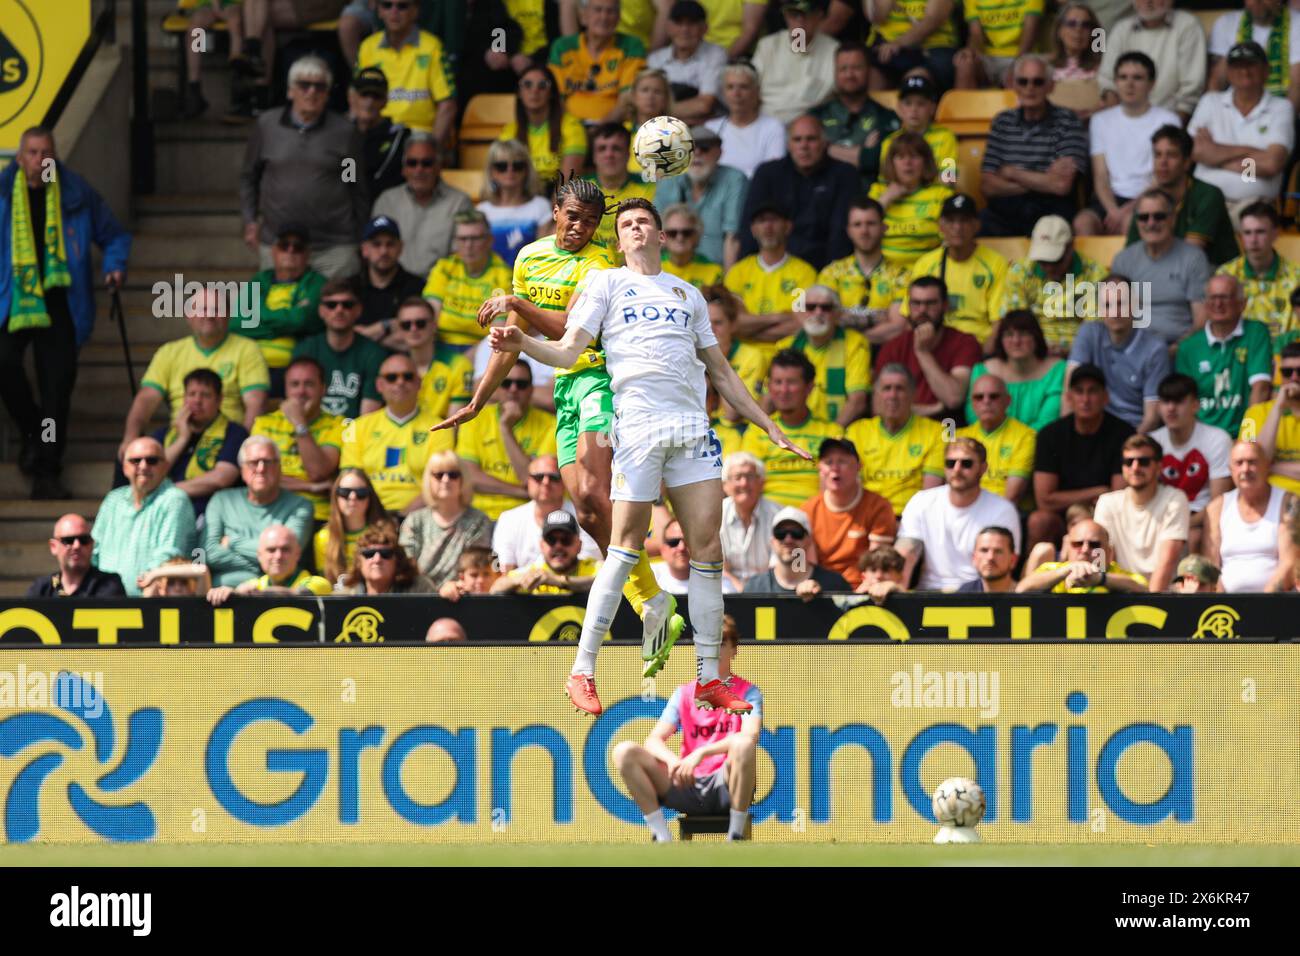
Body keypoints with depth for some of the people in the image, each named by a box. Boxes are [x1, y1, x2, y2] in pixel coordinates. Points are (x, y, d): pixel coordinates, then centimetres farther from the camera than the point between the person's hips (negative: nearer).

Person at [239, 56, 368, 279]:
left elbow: (360, 191, 11)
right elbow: (248, 176, 18)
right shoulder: (266, 125, 8)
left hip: (334, 246, -1)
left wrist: (361, 240, 11)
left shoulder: (346, 132, 4)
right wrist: (250, 221, 10)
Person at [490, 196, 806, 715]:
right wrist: (521, 342, -17)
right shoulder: (606, 282, 13)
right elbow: (568, 352, 3)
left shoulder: (688, 293, 23)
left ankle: (709, 678, 5)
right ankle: (582, 670, -5)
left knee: (707, 549, -2)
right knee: (626, 546, -10)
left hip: (693, 428, 4)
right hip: (638, 424, -4)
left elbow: (721, 372, 27)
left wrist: (770, 427, 24)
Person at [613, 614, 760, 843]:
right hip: (688, 786, 3)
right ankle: (662, 839, -17)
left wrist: (702, 753, -31)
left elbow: (750, 736, -17)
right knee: (624, 752, -16)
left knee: (743, 745, -36)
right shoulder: (684, 694, 14)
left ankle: (736, 836, -24)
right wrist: (672, 760, -23)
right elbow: (653, 740, 2)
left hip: (726, 786, -3)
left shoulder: (746, 692, 4)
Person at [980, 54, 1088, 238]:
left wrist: (1011, 173, 4)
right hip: (1004, 212, 3)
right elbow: (987, 186, 7)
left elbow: (1061, 186, -6)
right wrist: (1042, 182, -4)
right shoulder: (1003, 122, 16)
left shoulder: (1067, 122, 4)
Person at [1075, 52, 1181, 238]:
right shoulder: (1101, 121, 18)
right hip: (1112, 199, 3)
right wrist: (1113, 210, -12)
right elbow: (1101, 177, 9)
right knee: (1083, 222, -30)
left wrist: (1131, 208, -16)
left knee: (1130, 221, -37)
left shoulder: (1167, 120, 6)